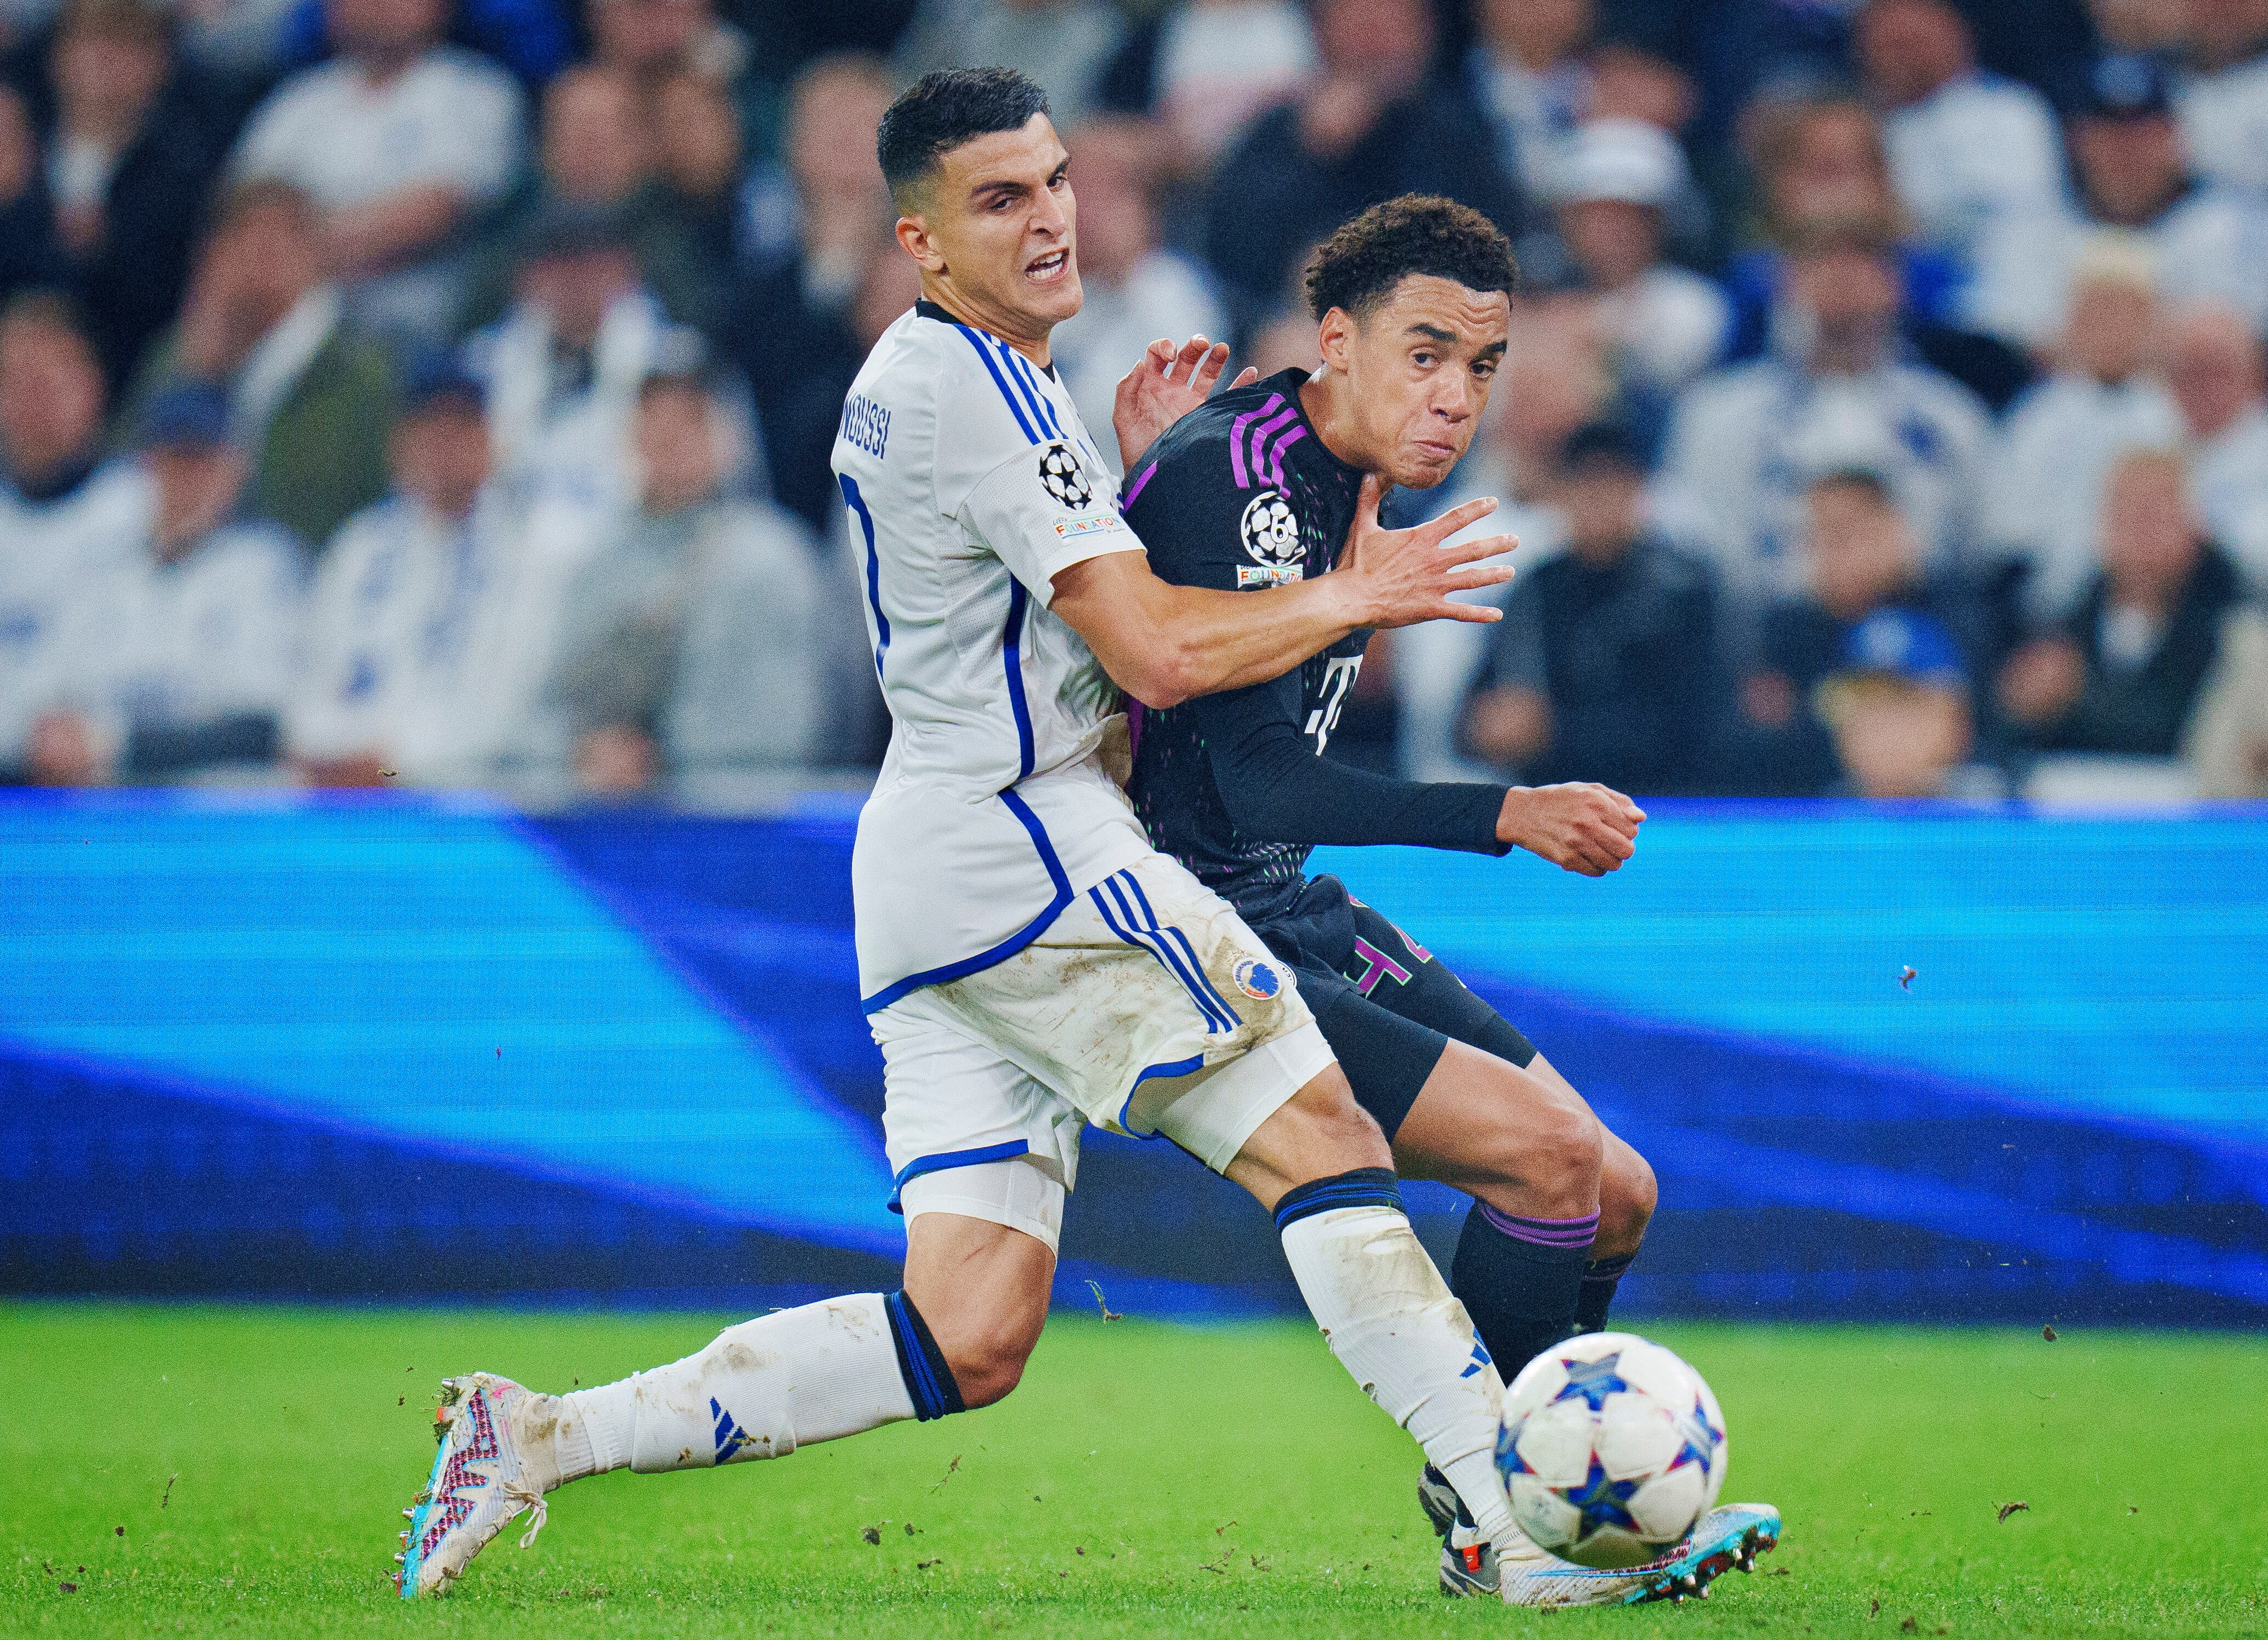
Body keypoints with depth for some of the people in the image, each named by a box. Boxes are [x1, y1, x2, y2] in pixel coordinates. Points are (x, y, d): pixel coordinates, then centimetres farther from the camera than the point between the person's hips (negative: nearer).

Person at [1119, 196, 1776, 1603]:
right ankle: (1495, 1520, -4)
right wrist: (1509, 817, -30)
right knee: (1551, 1155, -19)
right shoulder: (1231, 474, -20)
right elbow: (1260, 787, -27)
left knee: (1614, 1199, 6)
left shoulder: (1341, 476, 9)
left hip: (1288, 910, 10)